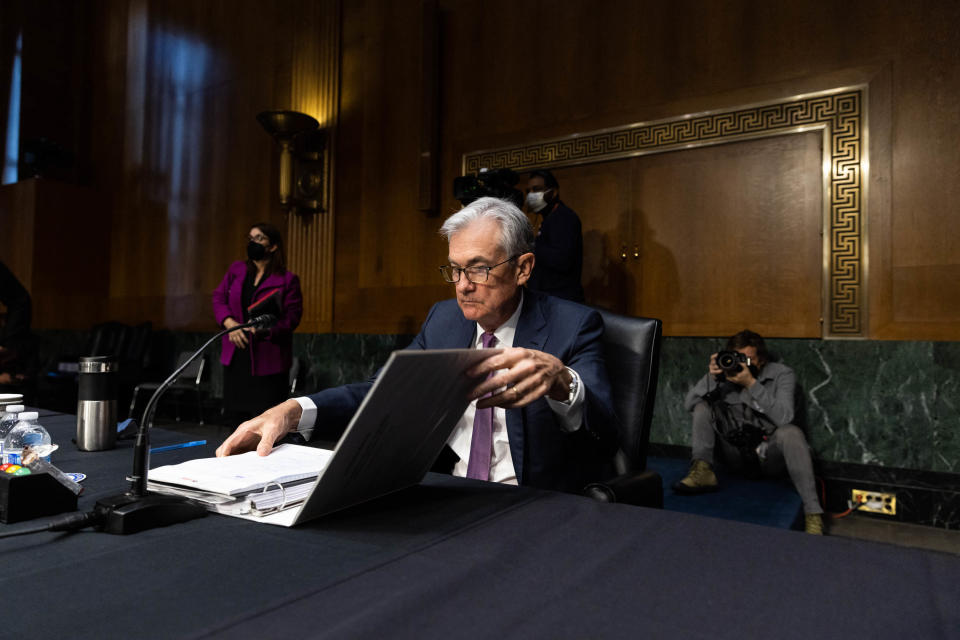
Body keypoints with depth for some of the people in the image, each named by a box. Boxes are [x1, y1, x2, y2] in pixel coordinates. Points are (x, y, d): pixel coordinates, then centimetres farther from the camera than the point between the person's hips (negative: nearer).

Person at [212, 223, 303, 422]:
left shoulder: (287, 280, -4)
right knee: (238, 411, 11)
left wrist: (262, 329, -23)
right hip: (236, 356, 5)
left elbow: (292, 318, -8)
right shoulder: (236, 269, 12)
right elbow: (218, 297, 10)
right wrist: (230, 323, -9)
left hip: (268, 359, -5)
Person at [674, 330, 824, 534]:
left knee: (791, 432, -35)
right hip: (736, 452, 3)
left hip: (769, 452, -3)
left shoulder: (782, 374, -6)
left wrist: (751, 383, -29)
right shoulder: (727, 373, 0)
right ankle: (702, 470, -25)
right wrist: (711, 377, -21)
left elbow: (783, 417, -23)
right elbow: (689, 403, -7)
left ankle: (812, 513, -30)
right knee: (703, 405, -9)